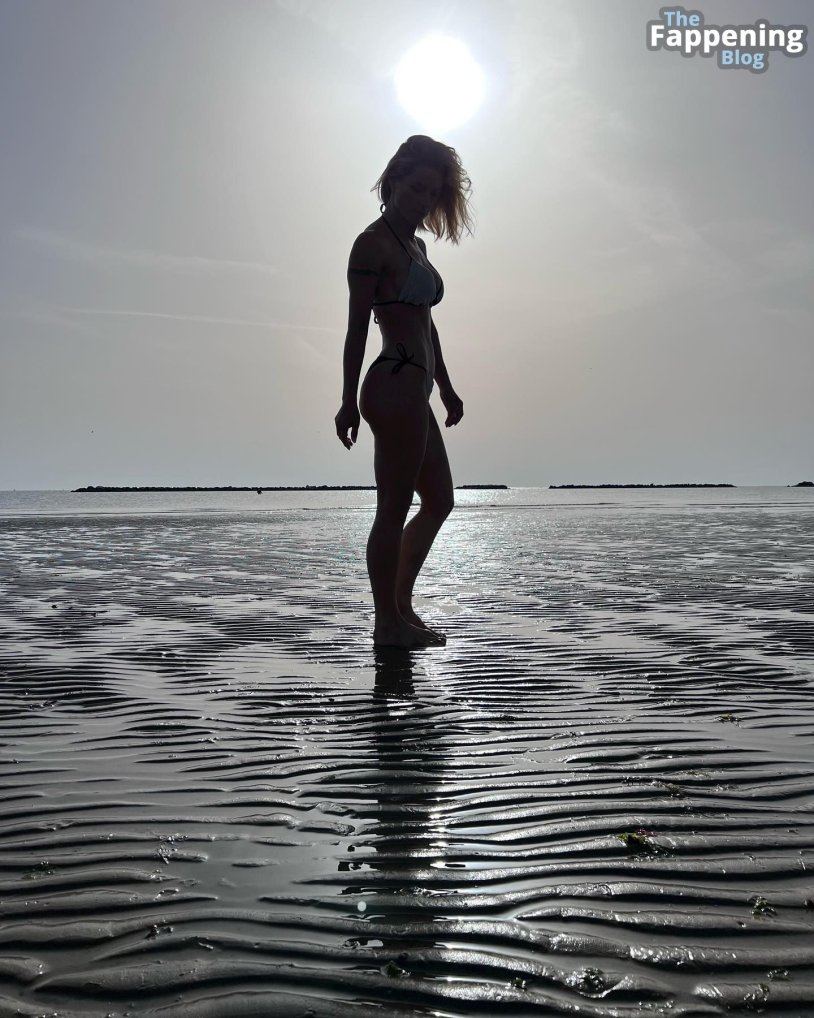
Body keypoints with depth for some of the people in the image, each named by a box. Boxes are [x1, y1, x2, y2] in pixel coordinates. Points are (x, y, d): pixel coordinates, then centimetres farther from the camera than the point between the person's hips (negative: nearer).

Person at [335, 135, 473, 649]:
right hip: (395, 387, -10)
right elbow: (357, 326, -12)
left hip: (414, 393, 10)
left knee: (439, 502, 15)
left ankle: (401, 606, 22)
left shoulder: (415, 245, 21)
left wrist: (446, 387, 25)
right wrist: (349, 400, -16)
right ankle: (389, 622, 6)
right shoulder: (373, 243, -6)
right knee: (394, 510, -4)